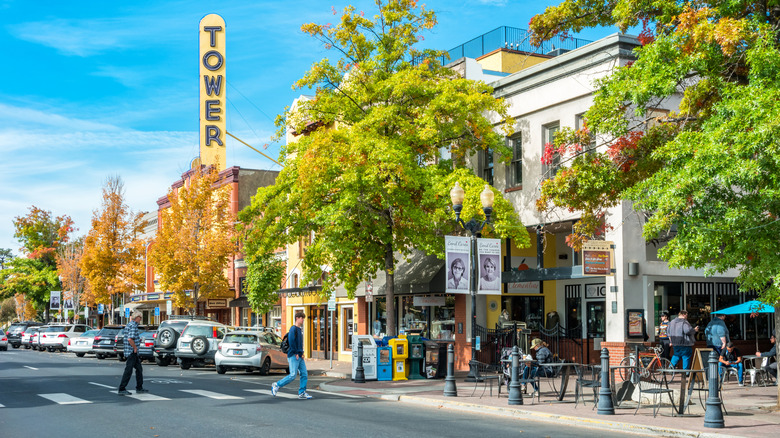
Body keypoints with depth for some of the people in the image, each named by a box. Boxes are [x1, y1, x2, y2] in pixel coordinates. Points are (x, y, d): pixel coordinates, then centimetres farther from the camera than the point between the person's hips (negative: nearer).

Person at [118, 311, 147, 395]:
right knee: (128, 370, -7)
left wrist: (138, 339, 17)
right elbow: (130, 339, -28)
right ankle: (122, 389, -4)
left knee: (139, 369, 15)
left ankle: (139, 388, 20)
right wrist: (135, 348, -17)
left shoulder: (129, 324, 15)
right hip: (132, 352, -10)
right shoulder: (133, 325, -17)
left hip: (133, 353, 10)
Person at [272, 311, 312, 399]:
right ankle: (276, 385, 5)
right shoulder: (293, 328, -11)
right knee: (293, 375, -9)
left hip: (300, 356, 9)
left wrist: (301, 352, 11)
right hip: (293, 356, -9)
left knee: (304, 374, 3)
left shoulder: (300, 329, 17)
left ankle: (302, 393, 7)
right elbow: (291, 341, -22)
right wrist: (296, 353, -17)